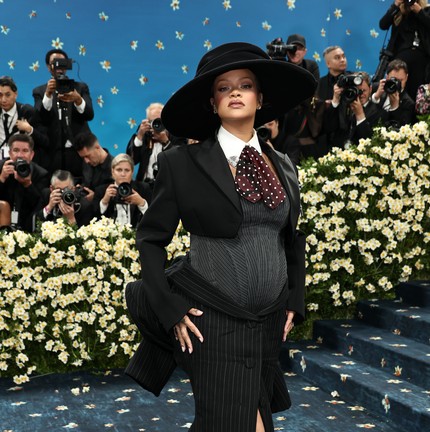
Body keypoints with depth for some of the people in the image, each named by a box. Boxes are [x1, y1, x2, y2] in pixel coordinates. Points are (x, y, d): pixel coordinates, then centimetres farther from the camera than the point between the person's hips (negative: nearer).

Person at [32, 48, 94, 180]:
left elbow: (89, 115, -2)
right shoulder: (40, 91, 9)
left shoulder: (80, 87, 12)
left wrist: (78, 99, -23)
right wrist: (48, 94, -20)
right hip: (53, 152, -1)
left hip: (79, 150, 1)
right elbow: (40, 119, -5)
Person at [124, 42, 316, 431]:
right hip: (213, 321, -5)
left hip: (269, 324, 5)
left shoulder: (282, 166, 8)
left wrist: (294, 303, 11)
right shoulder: (182, 162, -6)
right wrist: (172, 310, -9)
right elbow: (150, 239, -1)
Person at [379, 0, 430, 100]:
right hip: (401, 54, 0)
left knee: (417, 92, 0)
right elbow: (383, 25, -4)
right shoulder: (398, 11, 9)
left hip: (421, 55, 0)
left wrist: (419, 11, -12)